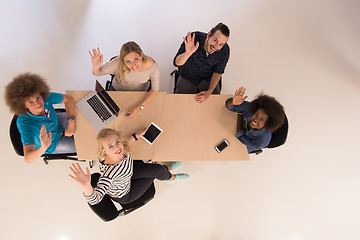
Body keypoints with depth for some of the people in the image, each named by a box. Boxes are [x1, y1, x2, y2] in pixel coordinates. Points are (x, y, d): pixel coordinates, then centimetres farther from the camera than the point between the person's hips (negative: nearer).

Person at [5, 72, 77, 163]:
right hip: (52, 144, -4)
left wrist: (71, 122, -27)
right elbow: (28, 159, -49)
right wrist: (44, 148, -70)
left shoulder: (45, 97, -32)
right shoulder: (25, 123, -43)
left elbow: (68, 98, -15)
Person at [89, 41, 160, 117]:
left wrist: (140, 107, -26)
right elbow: (97, 73, -21)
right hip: (117, 89, 0)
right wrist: (96, 66, -46)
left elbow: (155, 89, -19)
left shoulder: (153, 67, -36)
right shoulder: (118, 63, -38)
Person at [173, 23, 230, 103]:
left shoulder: (225, 50, -20)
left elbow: (217, 72, -6)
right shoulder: (193, 38, -26)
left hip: (208, 80, 1)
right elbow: (176, 63, -25)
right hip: (187, 78, -1)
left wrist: (209, 92, -19)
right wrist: (187, 53, -47)